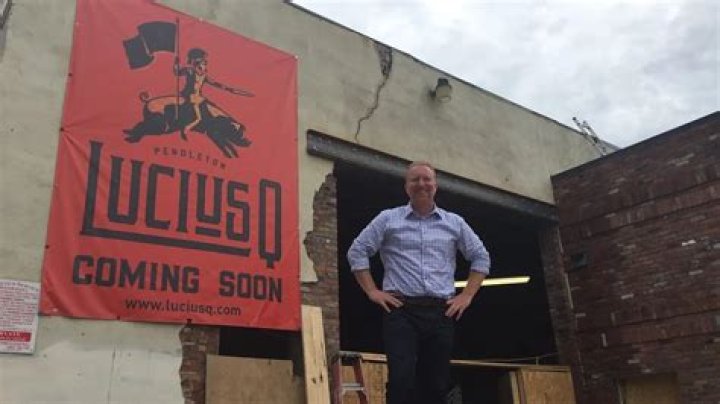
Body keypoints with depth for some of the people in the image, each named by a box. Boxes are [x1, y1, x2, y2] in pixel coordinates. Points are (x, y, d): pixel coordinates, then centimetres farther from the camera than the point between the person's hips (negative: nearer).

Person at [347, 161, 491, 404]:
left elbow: (481, 257, 19)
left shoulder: (454, 222, 14)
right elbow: (357, 252, 8)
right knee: (402, 379, -15)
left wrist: (467, 295, 9)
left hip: (441, 312, 3)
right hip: (400, 309, -2)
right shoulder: (388, 219, 8)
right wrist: (372, 292, 0)